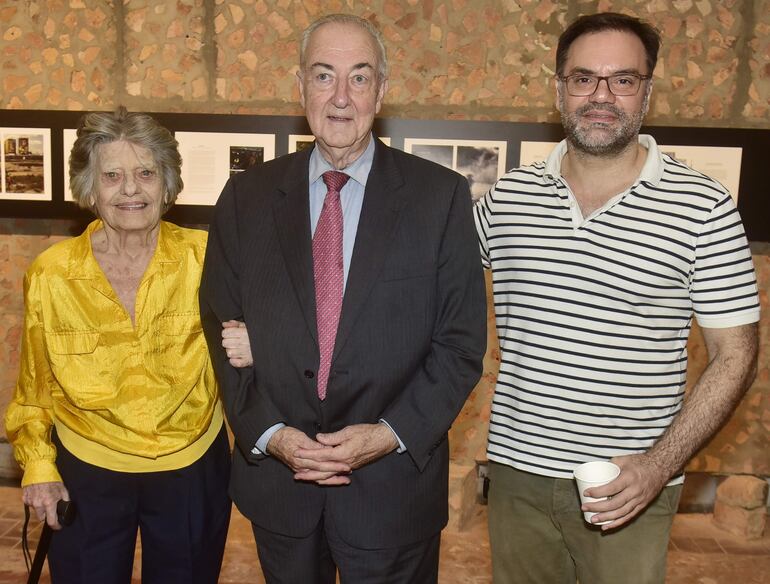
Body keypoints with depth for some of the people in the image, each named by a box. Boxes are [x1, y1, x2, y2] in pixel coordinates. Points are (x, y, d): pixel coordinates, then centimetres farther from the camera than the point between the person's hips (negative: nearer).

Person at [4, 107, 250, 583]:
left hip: (193, 471, 0)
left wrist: (248, 350, -22)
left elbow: (236, 338, 0)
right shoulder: (50, 274, -10)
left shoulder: (204, 257, -13)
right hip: (86, 475, 0)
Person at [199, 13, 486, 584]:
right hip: (276, 476, 2)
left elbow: (461, 342, -6)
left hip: (393, 483, -2)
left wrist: (390, 434, -15)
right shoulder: (248, 195, 0)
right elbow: (222, 327, 2)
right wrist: (268, 432, -9)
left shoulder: (441, 195, -7)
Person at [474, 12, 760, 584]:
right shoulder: (506, 197, 1)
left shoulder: (702, 207, -7)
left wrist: (660, 465, -15)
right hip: (516, 471, 3)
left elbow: (735, 356, -5)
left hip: (632, 483, -2)